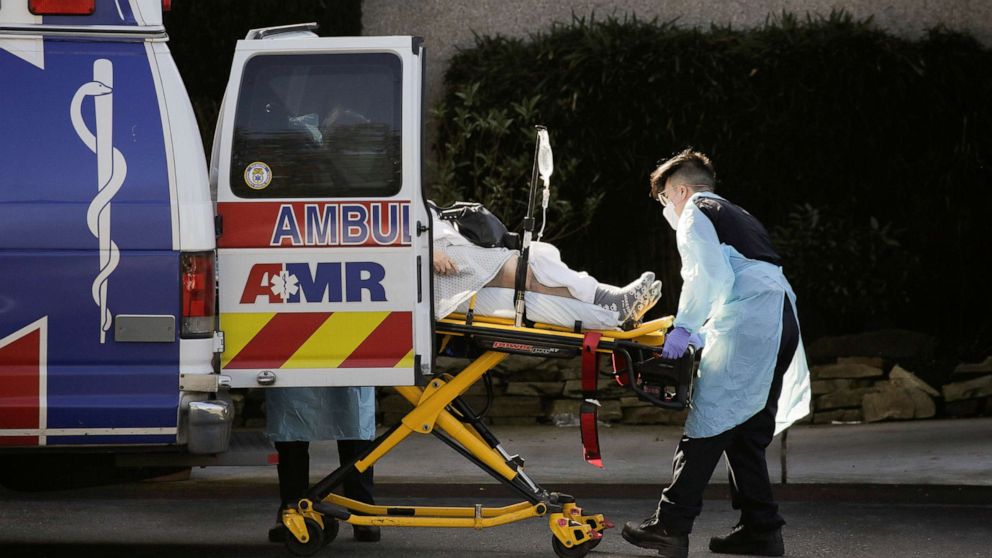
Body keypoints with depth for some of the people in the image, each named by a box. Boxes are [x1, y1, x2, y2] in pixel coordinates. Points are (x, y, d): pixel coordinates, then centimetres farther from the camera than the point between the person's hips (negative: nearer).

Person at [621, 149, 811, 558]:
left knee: (707, 423, -11)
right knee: (748, 433, 12)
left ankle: (671, 524, -15)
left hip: (747, 322, -9)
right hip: (782, 321, 9)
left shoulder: (694, 215, 7)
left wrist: (684, 326, -10)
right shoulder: (738, 218, 33)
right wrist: (696, 328, 31)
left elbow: (707, 274, -10)